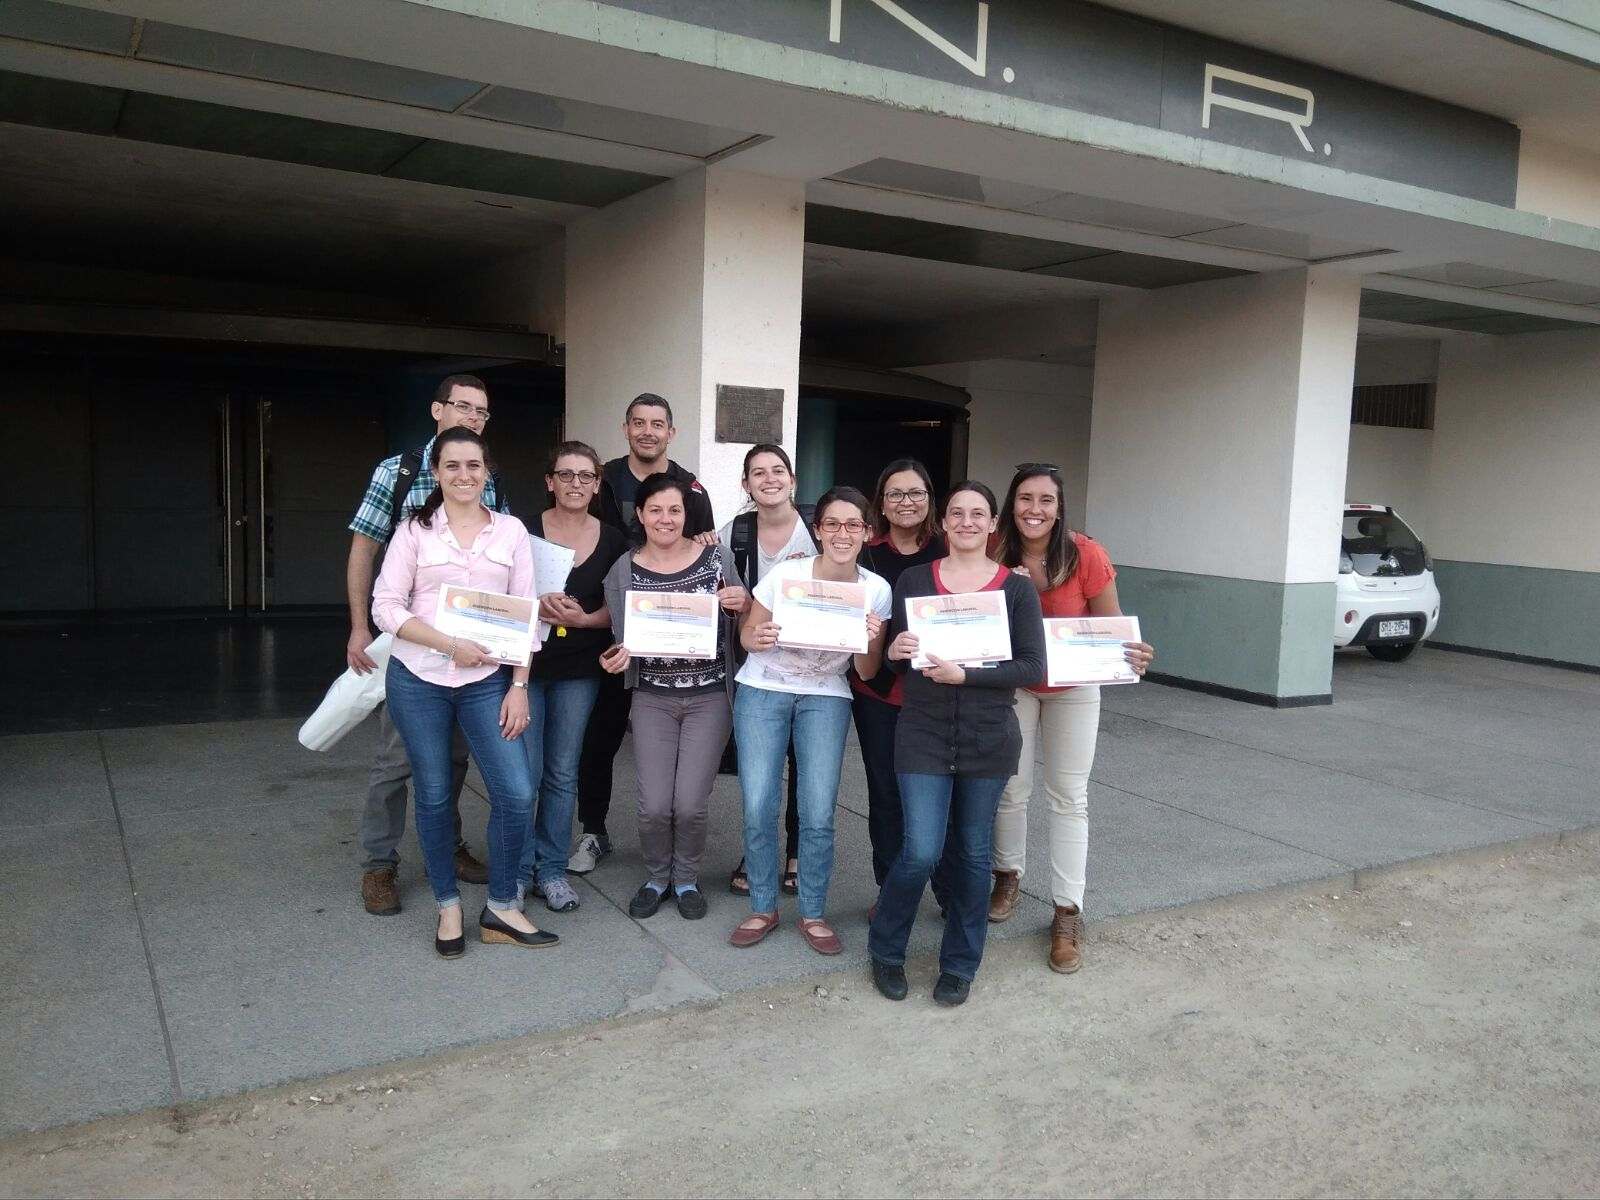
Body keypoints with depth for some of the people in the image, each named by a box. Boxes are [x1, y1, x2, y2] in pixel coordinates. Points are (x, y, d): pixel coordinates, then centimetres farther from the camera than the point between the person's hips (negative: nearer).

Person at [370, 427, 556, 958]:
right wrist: (449, 644, -15)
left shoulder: (511, 531, 4)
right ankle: (449, 908, 26)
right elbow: (387, 607, -4)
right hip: (418, 680, -1)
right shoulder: (415, 530, 0)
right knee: (434, 796, 8)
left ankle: (501, 909, 13)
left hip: (487, 682, 1)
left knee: (516, 794, -6)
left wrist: (519, 685, -3)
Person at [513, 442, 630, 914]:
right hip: (526, 663, -2)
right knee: (525, 773, -1)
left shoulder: (612, 540, 2)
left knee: (562, 773, 10)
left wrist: (582, 618, -15)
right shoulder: (524, 531, -4)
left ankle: (551, 868, 23)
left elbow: (616, 609, 4)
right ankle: (517, 870, 16)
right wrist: (536, 606, -20)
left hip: (578, 671, 2)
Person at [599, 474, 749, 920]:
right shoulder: (623, 571, 0)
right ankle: (656, 877, 25)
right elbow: (622, 641, 3)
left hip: (709, 696, -1)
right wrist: (617, 658, -20)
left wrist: (743, 604, -14)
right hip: (653, 698, 1)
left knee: (690, 804, -4)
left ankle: (687, 879, 25)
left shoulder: (716, 557, -2)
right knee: (654, 805, -5)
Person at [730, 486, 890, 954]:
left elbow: (866, 673, -3)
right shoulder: (786, 574, -15)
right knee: (758, 809, -5)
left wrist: (870, 642, -24)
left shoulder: (876, 589, -10)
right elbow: (747, 634, -1)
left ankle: (813, 913, 15)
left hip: (825, 698, 1)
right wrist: (759, 637, -24)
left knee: (818, 815, -6)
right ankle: (763, 908, 16)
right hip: (763, 691, -1)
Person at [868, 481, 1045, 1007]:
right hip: (923, 733, 0)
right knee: (921, 852, -7)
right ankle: (885, 951, 19)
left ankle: (960, 965, 29)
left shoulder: (1016, 588, -1)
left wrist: (964, 674, -19)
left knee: (971, 853, 11)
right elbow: (891, 658, 7)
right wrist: (894, 652, -16)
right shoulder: (914, 580, 2)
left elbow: (1032, 667, -8)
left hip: (988, 739, 1)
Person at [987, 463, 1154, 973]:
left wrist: (1131, 654, -34)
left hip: (1073, 687, -1)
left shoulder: (1085, 555, -22)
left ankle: (1068, 912, 10)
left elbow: (1110, 624, -12)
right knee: (1010, 786, 5)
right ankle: (1008, 875, 31)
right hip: (1012, 684, 1)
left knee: (1068, 797, 3)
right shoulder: (996, 554, -17)